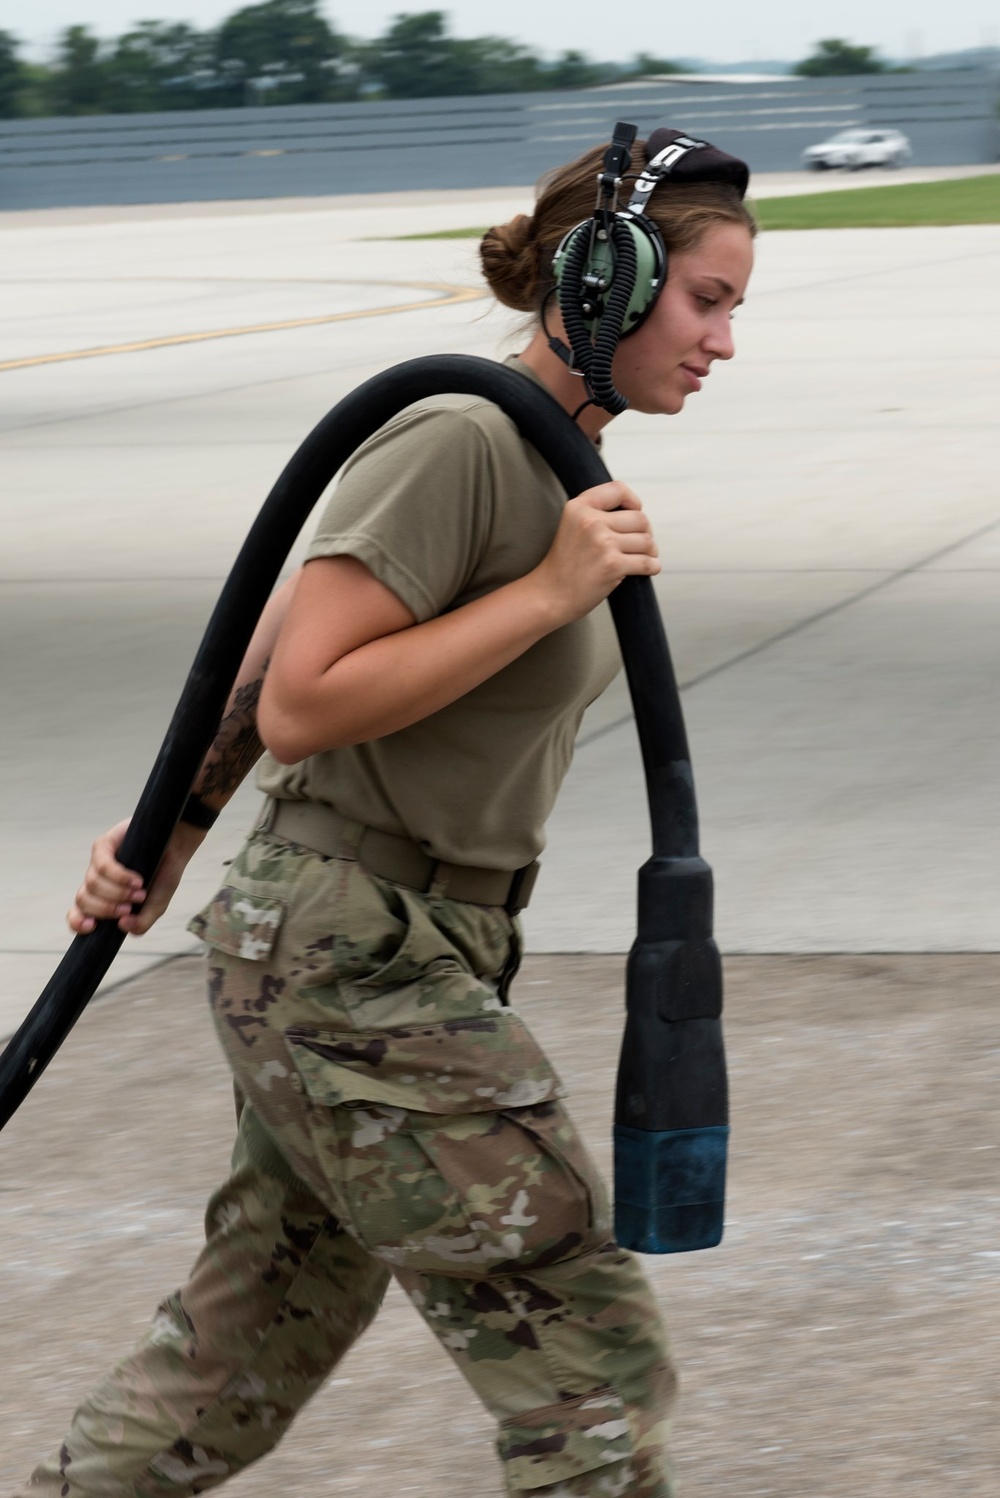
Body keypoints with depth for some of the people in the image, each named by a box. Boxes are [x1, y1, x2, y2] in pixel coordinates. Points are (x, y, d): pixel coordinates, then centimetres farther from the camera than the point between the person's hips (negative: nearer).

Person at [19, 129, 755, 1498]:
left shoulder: (548, 458, 12)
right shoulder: (456, 442, -17)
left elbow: (281, 633, 18)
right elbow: (298, 703, -21)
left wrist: (172, 834, 17)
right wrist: (552, 592, -21)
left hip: (406, 954, 10)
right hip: (353, 968, -10)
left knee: (243, 1360, 16)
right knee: (587, 1356, -5)